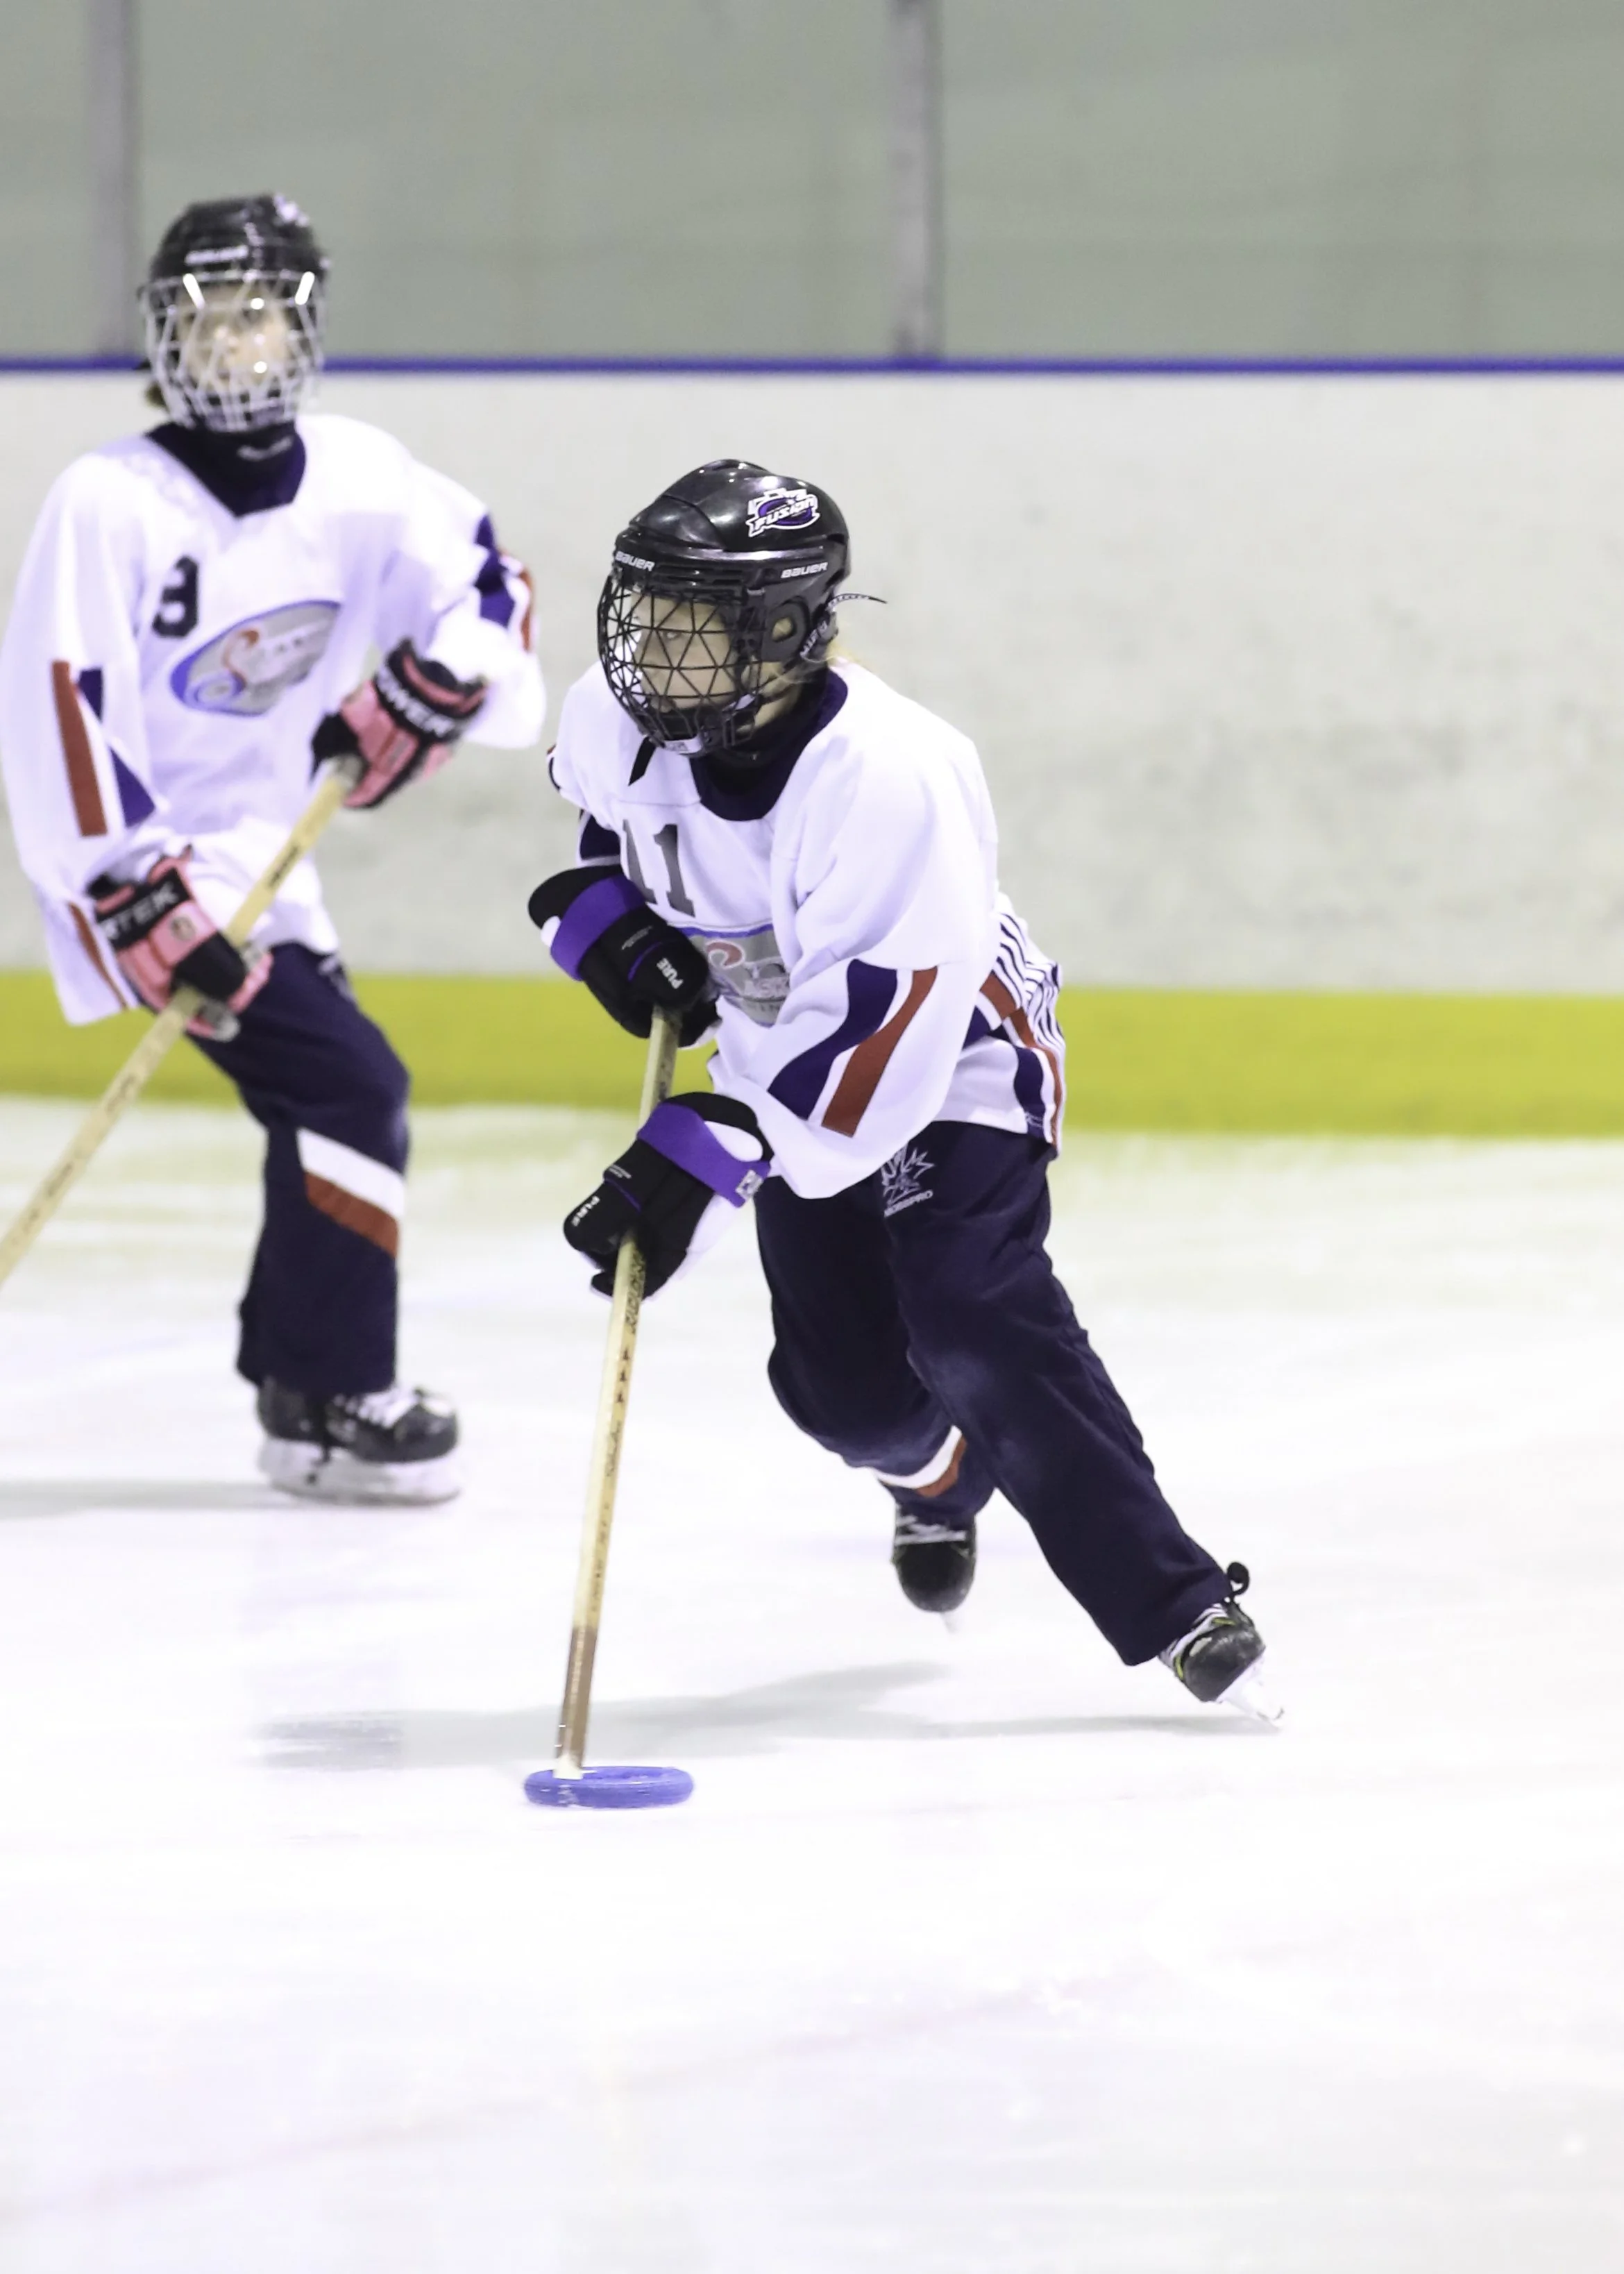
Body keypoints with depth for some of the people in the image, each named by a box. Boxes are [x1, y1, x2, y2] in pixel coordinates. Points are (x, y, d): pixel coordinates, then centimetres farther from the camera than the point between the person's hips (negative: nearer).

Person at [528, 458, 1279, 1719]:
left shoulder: (888, 775, -36)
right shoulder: (620, 717, -15)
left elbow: (873, 1032, -38)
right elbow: (607, 812, 13)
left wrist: (707, 1153, -44)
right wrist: (604, 914, -9)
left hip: (949, 1058, -6)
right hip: (784, 1057, 6)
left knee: (975, 1324, -25)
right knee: (841, 1381, 0)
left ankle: (1179, 1606, -22)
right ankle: (944, 1475, 38)